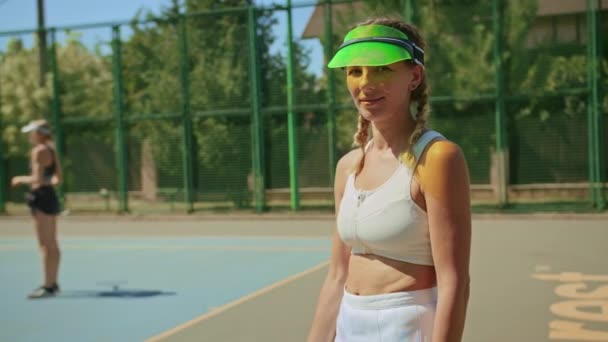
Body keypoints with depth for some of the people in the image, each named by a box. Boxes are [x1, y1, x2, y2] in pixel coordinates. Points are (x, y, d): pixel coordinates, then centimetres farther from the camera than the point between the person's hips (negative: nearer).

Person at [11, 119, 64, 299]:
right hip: (50, 196, 9)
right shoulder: (51, 150, 12)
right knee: (52, 245, 13)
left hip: (41, 198, -9)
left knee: (46, 245, -6)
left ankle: (48, 287, -3)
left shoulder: (38, 151, -14)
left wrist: (21, 179, -4)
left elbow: (38, 179, -20)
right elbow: (59, 178, 16)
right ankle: (52, 283, 21)